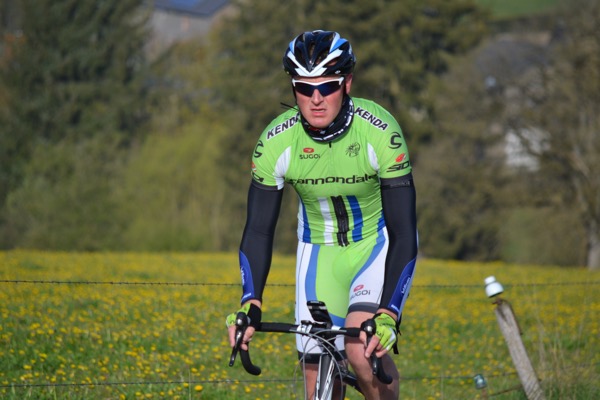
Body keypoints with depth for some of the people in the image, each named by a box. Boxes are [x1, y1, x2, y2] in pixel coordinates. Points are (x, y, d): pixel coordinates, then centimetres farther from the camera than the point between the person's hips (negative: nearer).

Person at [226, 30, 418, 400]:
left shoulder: (380, 131, -28)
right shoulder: (276, 141, -21)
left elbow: (404, 230, -27)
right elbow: (259, 230, -14)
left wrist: (389, 314, -38)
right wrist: (250, 305, -28)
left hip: (379, 241, -3)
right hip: (320, 250, 3)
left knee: (360, 348, -29)